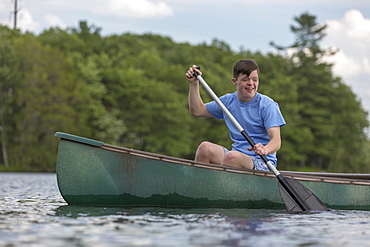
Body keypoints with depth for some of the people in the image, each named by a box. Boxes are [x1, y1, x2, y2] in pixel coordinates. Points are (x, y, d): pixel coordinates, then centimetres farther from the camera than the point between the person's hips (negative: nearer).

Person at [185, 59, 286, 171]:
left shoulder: (268, 105, -5)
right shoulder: (228, 101, 12)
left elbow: (276, 140, -14)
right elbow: (197, 111, 23)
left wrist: (265, 150, -37)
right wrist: (194, 83, 13)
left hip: (263, 163, -5)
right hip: (237, 155, 5)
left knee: (233, 156, -36)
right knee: (205, 147, -22)